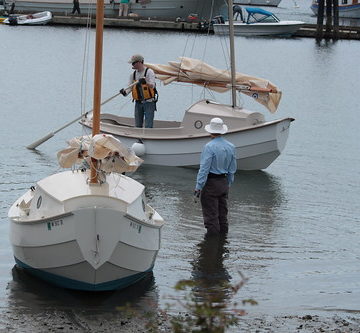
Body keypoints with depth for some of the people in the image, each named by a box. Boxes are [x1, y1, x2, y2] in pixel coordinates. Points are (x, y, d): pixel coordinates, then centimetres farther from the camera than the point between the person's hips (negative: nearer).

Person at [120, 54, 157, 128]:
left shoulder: (149, 72, -7)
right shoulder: (133, 74, 10)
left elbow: (152, 86, -16)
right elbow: (130, 87, 6)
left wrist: (145, 82, -36)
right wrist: (125, 92, -15)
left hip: (149, 102, -6)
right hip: (138, 102, 6)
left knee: (148, 126, -10)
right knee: (138, 125, 9)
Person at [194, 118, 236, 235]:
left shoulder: (209, 147, -17)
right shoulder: (231, 146, 5)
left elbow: (204, 168, -19)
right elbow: (232, 169, 12)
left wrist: (198, 187, -16)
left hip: (211, 183, -7)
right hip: (224, 183, 7)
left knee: (211, 215, -1)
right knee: (222, 214, 16)